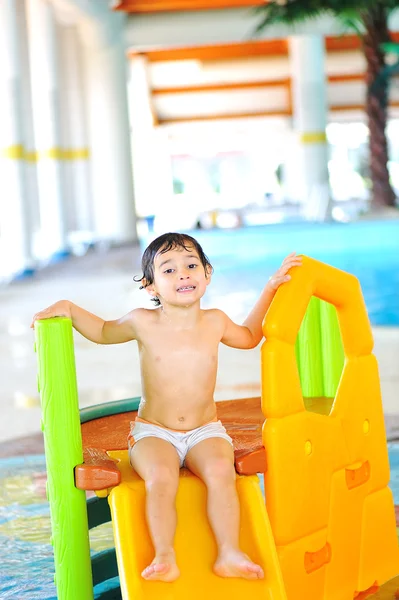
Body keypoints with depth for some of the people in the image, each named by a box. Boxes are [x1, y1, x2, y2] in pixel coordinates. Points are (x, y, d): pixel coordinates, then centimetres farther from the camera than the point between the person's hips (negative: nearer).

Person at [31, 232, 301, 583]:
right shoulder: (143, 323, -5)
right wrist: (68, 309, 2)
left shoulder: (215, 322, 1)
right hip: (153, 432, -1)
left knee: (221, 470, -30)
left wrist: (270, 287, 20)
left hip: (205, 431, 1)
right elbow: (104, 332, 16)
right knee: (161, 477, -32)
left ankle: (229, 554, -26)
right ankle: (164, 558, -29)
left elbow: (249, 337, 23)